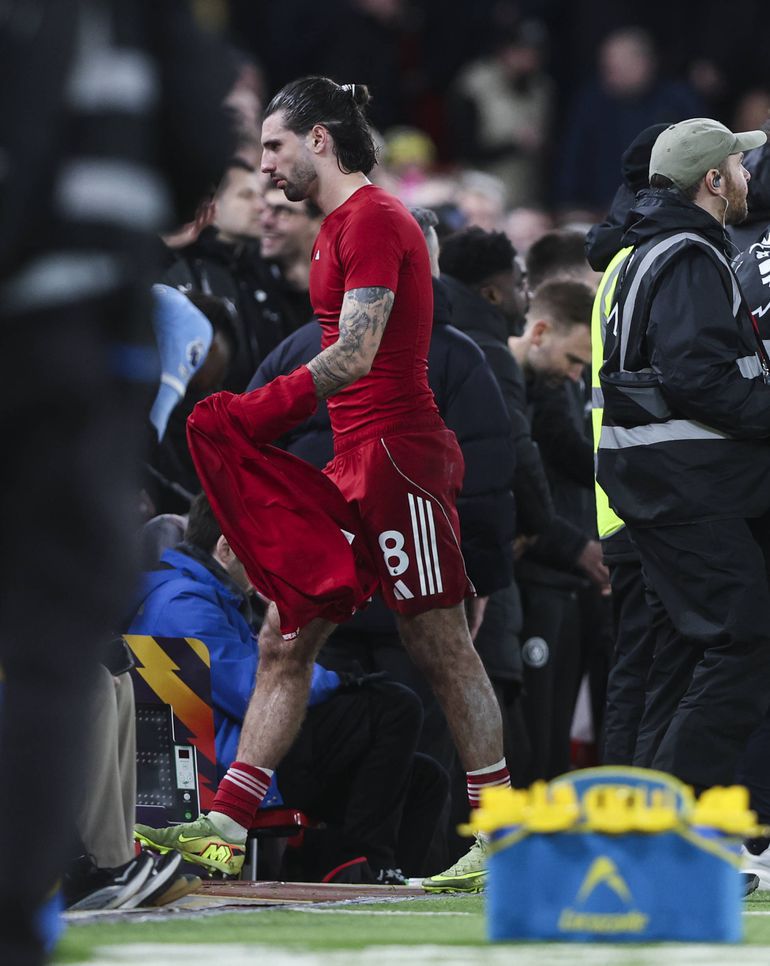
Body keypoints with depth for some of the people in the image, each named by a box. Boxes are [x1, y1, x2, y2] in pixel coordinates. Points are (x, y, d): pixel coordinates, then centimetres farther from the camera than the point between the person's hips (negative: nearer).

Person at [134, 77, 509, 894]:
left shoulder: (372, 220, -12)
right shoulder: (341, 224, 18)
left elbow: (357, 354, -22)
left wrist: (268, 407, -29)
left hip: (396, 456, -10)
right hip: (354, 464, 10)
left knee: (442, 650, -6)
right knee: (283, 641, 6)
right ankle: (226, 824, 5)